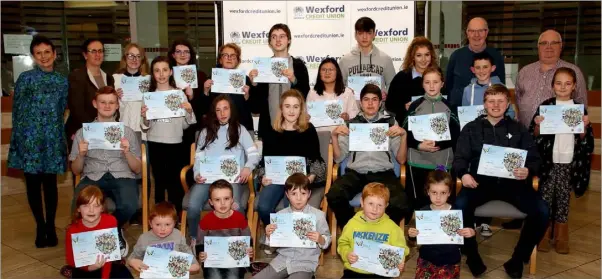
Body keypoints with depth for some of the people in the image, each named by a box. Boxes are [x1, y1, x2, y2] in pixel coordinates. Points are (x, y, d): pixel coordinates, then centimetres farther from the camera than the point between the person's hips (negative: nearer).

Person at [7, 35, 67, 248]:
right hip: (29, 138, -1)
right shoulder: (25, 78, 0)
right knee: (33, 184, 5)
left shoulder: (62, 81, 7)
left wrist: (53, 129, 8)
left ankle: (50, 226, 18)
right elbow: (17, 110, 2)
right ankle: (41, 227, 18)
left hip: (53, 139, 2)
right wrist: (19, 137, 0)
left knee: (50, 183, 6)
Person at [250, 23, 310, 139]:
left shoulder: (298, 65, 3)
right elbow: (257, 98, 8)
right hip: (269, 125, 1)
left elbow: (306, 94, -2)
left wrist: (294, 80, -17)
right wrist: (254, 83, -9)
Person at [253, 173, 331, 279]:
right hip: (283, 259, 4)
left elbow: (327, 241, 2)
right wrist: (269, 235, -8)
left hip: (305, 262, -4)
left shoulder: (318, 215, -5)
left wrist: (320, 239, -19)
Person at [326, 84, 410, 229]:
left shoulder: (390, 122, 13)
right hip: (356, 173, 1)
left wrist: (403, 135, -6)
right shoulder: (351, 123, 14)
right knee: (333, 196, -32)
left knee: (401, 204, -32)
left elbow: (401, 160, 8)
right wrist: (334, 136, -5)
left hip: (383, 173, 0)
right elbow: (338, 158, 10)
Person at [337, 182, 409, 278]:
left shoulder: (392, 227, 1)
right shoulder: (353, 223, 4)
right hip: (354, 271, 2)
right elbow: (343, 243, 13)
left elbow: (400, 249, 6)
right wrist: (347, 254, -6)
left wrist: (400, 262, -12)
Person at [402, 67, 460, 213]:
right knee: (418, 202, 4)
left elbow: (455, 136, 0)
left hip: (443, 163, 0)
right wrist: (420, 145, -16)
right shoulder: (415, 106, 5)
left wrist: (438, 144, -16)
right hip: (418, 162, 0)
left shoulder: (449, 107, 6)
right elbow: (406, 134, 1)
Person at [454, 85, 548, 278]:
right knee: (460, 207, -32)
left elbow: (534, 158, 11)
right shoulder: (471, 129, 14)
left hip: (512, 182, 1)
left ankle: (518, 259, -2)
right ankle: (472, 256, -8)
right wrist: (464, 174, -15)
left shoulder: (518, 129, 17)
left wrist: (528, 171, -14)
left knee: (542, 211, -23)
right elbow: (459, 158, 8)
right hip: (481, 181, -1)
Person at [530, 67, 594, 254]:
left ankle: (561, 238, 17)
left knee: (563, 198, 7)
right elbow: (535, 137, 0)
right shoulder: (545, 106, 0)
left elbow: (584, 140, 5)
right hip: (548, 161, -1)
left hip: (568, 162, 1)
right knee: (545, 197, 2)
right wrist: (538, 125, -19)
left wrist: (584, 126, -13)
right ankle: (543, 235, 13)